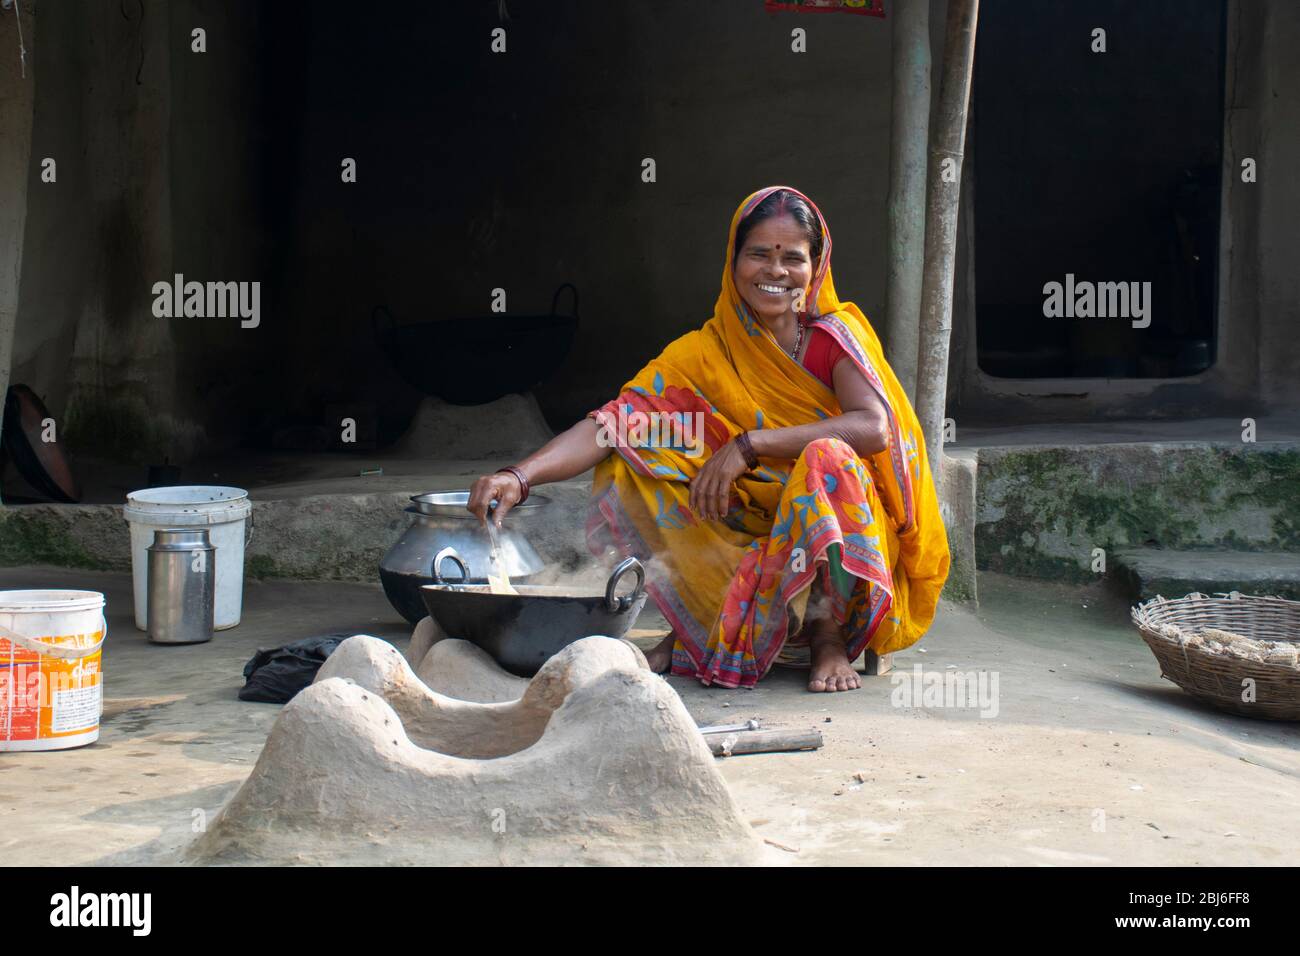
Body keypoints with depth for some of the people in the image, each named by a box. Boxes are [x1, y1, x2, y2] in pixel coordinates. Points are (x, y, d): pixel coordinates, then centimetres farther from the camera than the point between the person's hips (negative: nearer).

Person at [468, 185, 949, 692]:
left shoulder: (834, 335, -6)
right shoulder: (705, 353, -2)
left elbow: (875, 427, -23)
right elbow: (613, 424, -13)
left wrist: (749, 445, -28)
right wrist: (520, 476, -30)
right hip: (746, 532, 3)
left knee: (827, 457, -34)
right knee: (629, 462, -15)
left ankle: (829, 635, -14)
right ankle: (700, 626, -4)